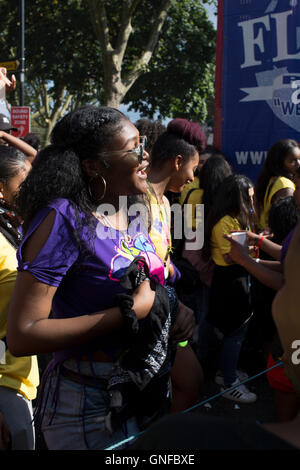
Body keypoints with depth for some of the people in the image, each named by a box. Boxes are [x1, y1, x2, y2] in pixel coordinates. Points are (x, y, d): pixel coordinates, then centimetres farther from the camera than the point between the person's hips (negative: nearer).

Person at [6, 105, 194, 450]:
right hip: (88, 406, -7)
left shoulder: (133, 216, 3)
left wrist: (173, 316, -3)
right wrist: (130, 313, -24)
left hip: (144, 392, 7)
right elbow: (22, 336, -25)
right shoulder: (64, 218, -19)